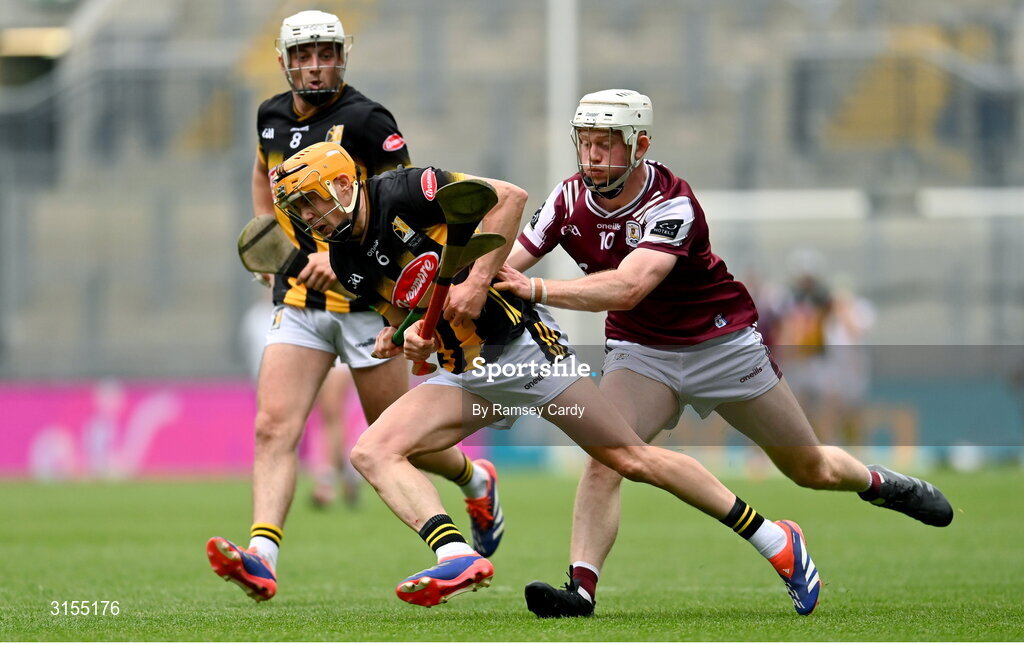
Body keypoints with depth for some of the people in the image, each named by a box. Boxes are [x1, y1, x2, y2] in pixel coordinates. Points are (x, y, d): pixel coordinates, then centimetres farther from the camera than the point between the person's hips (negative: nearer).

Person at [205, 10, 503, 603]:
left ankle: (475, 480, 35)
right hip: (297, 302, 5)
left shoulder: (368, 121, -13)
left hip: (364, 299, -5)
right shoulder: (273, 116, 8)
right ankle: (262, 558, -25)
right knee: (273, 427, -13)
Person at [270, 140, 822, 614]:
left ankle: (774, 540, 3)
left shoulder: (405, 194, -13)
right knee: (373, 453, -13)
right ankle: (458, 558, -31)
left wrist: (477, 281, -20)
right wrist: (407, 337, -2)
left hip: (518, 343, -8)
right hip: (465, 375, 8)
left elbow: (509, 197, -15)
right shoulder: (347, 262, 9)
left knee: (629, 458, -7)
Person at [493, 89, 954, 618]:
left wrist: (536, 290, -53)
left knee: (812, 469, 10)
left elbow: (626, 288, -43)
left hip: (723, 344, -3)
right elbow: (503, 267, -13)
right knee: (604, 458, -24)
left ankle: (880, 483, 41)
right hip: (640, 351, 3)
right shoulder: (571, 199, -12)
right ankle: (581, 588, -29)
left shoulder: (671, 205, -29)